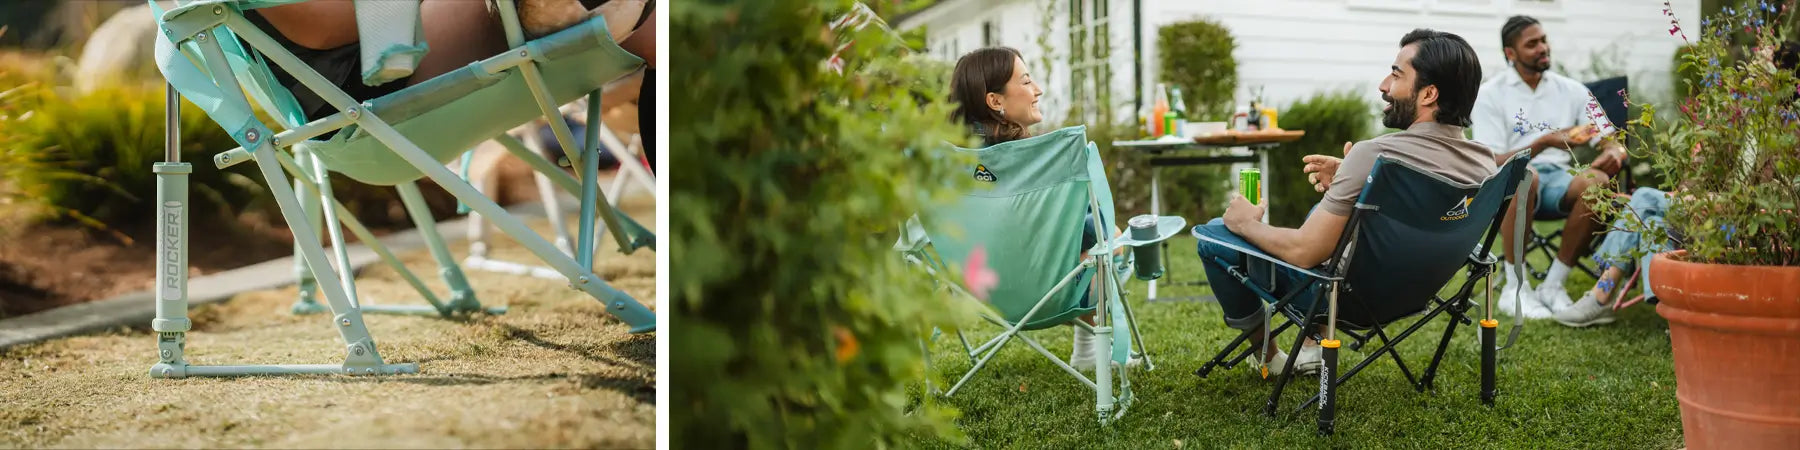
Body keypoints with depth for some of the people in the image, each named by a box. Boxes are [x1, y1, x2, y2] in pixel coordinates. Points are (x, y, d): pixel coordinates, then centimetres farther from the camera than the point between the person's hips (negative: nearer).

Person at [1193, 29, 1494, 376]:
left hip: (1347, 296, -7)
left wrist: (1246, 223, -8)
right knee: (1324, 207, 32)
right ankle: (1313, 346, 30)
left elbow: (1304, 252, -26)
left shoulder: (1373, 154, -31)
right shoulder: (1485, 163, -9)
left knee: (1212, 235, 3)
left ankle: (1267, 356, 20)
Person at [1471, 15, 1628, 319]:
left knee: (1598, 182, -31)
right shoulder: (1491, 94, 1)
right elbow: (1493, 163, -8)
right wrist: (1545, 142, -22)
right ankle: (1515, 288, -24)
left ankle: (1553, 285, -17)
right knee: (1523, 176, -40)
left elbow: (1609, 139, 10)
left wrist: (1614, 152, -16)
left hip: (1557, 180, 4)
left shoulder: (1571, 90, 13)